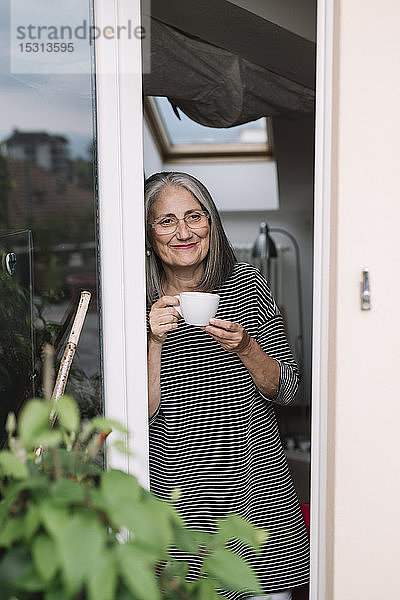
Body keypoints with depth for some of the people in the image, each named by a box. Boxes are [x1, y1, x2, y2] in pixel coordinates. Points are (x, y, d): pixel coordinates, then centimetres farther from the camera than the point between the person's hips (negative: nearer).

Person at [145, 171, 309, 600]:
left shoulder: (247, 284, -2)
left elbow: (285, 390, -1)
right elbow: (142, 414, -8)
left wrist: (244, 347, -18)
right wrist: (154, 342, -22)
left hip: (257, 488, 2)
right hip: (179, 495, -1)